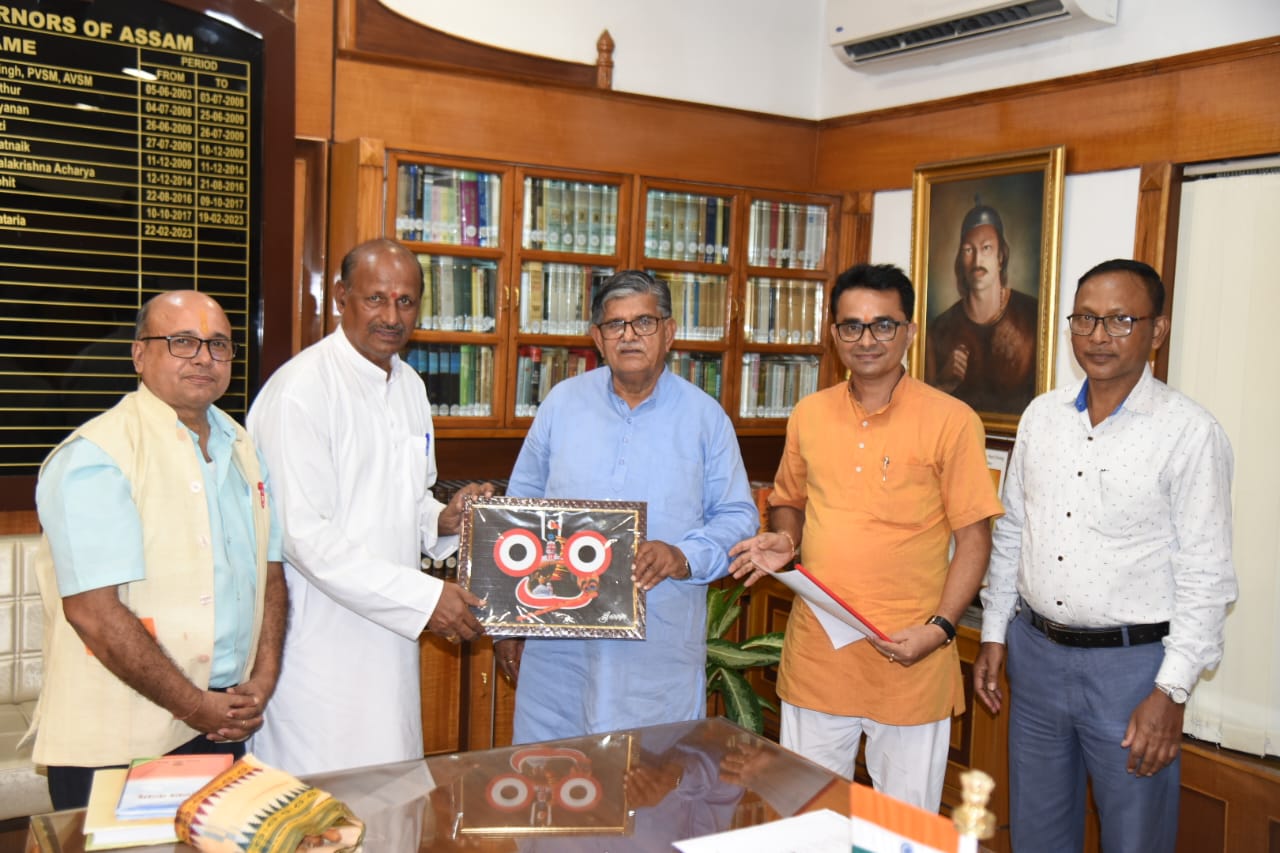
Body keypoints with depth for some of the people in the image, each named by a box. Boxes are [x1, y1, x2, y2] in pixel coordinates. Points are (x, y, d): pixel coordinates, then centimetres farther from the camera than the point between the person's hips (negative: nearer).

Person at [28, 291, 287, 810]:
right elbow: (93, 613, -19)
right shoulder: (96, 458, -13)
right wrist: (195, 706, -14)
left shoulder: (242, 449, 10)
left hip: (226, 725, 7)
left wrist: (262, 681, -2)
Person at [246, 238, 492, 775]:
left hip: (389, 632, 8)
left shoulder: (410, 387, 11)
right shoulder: (301, 390, -15)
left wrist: (441, 519, 0)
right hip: (320, 645, -7)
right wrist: (424, 597, -20)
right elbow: (304, 535, -20)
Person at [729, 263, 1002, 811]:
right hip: (815, 650, 4)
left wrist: (940, 628, -16)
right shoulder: (808, 415, 6)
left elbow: (974, 538, -6)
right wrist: (784, 541, -2)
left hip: (908, 658, -4)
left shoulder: (950, 421, -7)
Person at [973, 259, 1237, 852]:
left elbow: (1205, 576, -11)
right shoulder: (1041, 415, 4)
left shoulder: (1190, 433, -11)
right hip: (1036, 651, 5)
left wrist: (1171, 692, -14)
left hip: (1131, 664, -5)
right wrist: (994, 635, 11)